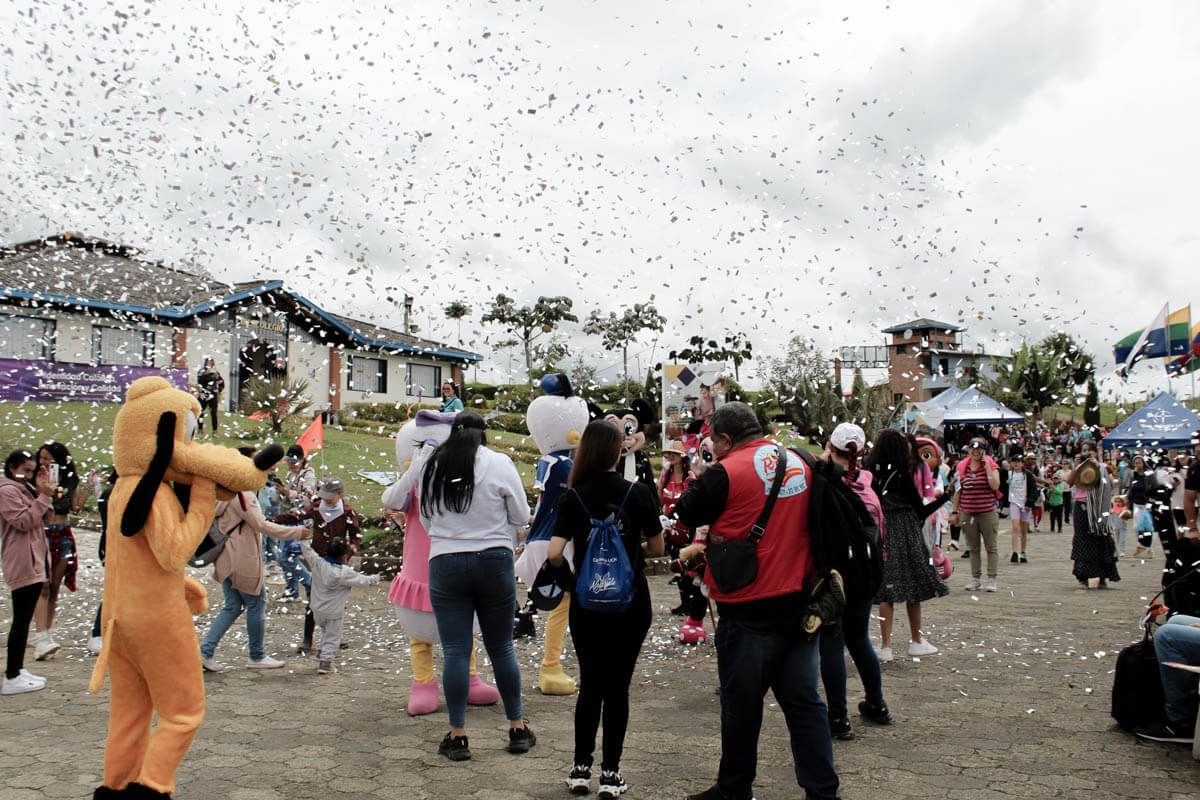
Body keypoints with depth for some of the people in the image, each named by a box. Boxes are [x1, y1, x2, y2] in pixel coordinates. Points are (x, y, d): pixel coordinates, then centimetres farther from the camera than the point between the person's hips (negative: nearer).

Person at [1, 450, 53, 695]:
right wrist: (44, 496, -18)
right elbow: (24, 521, -18)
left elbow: (44, 518, 16)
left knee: (24, 619, 12)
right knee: (21, 619, -9)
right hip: (21, 563, -10)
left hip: (35, 561, 10)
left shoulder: (26, 489, 19)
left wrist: (44, 491, 7)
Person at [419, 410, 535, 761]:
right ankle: (518, 729, 20)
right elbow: (521, 516, 2)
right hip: (494, 561, -1)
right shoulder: (499, 463, -4)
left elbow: (427, 520, 12)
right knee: (502, 649, 10)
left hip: (445, 563, 1)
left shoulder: (432, 467, 3)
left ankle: (457, 736, 8)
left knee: (455, 651, 4)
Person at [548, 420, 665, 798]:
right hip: (631, 604, -1)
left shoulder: (574, 497, -7)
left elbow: (554, 553, -15)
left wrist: (568, 570, 7)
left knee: (590, 685, 15)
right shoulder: (638, 493, -7)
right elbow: (657, 547, 1)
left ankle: (581, 768, 20)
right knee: (618, 686, 8)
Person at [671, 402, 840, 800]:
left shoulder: (726, 473, -15)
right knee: (803, 700, 12)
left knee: (741, 703, 9)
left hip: (750, 608, -6)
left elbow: (684, 515, -4)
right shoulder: (799, 464, 6)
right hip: (799, 600, 6)